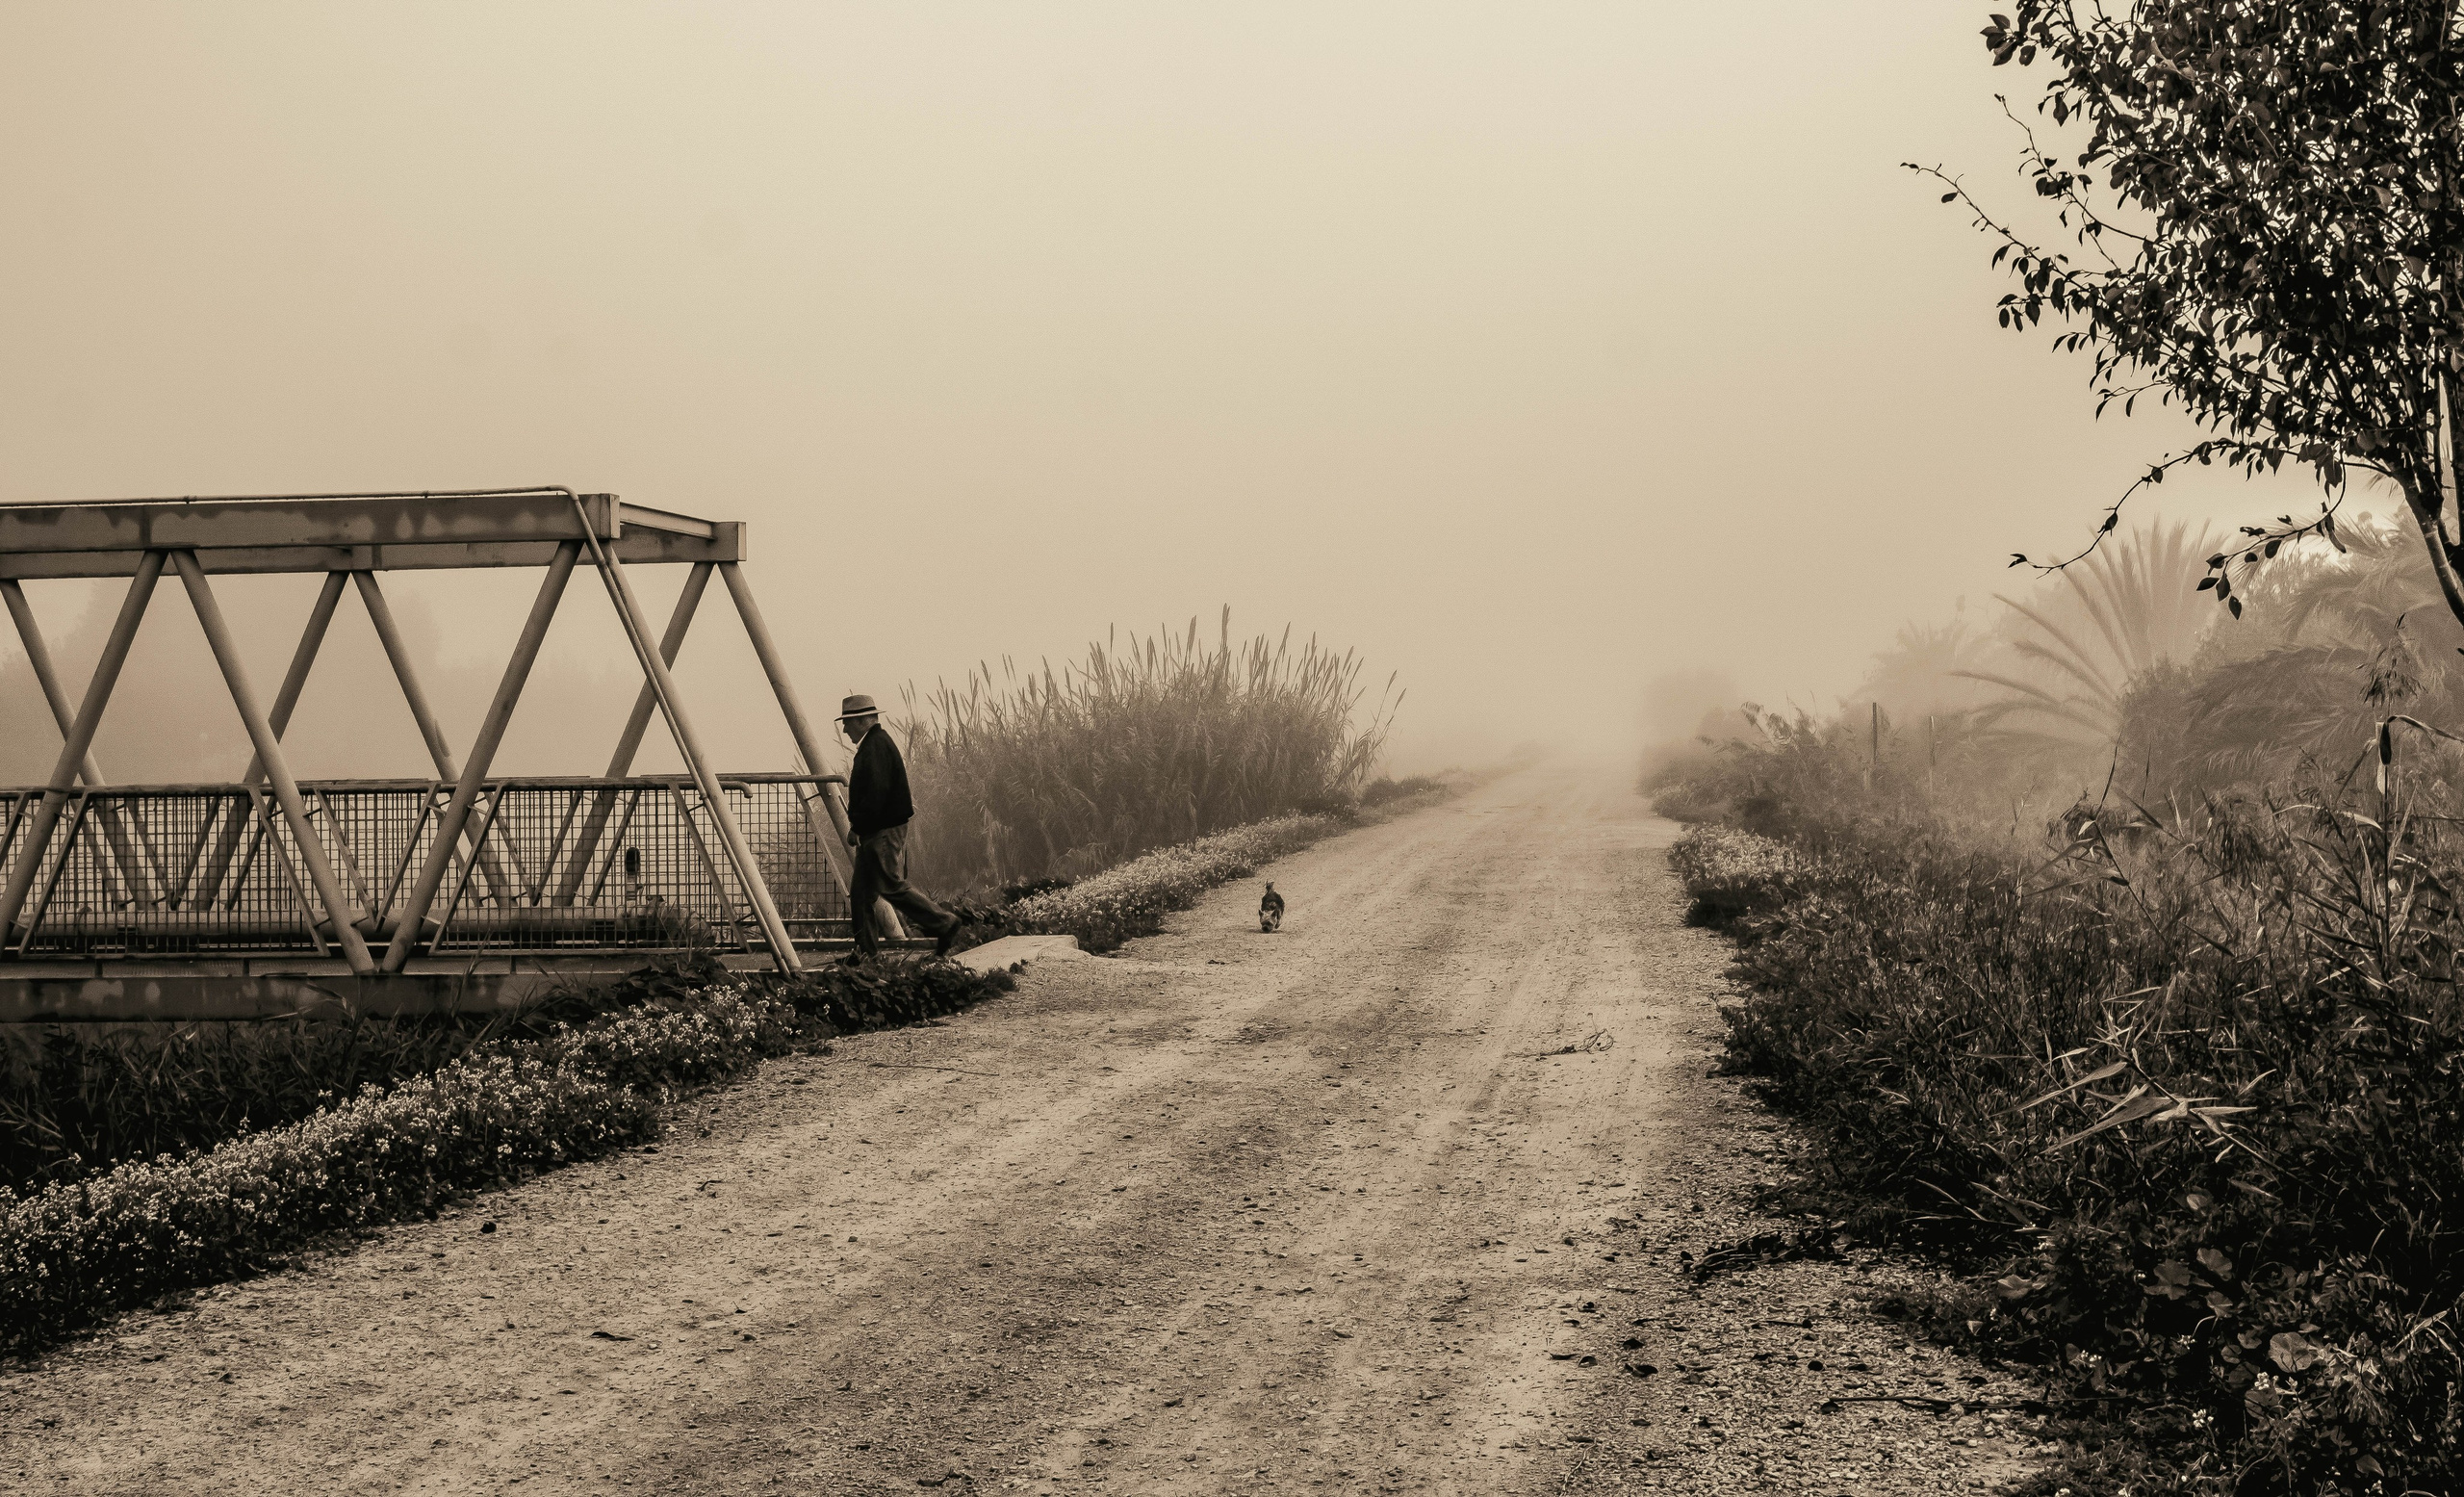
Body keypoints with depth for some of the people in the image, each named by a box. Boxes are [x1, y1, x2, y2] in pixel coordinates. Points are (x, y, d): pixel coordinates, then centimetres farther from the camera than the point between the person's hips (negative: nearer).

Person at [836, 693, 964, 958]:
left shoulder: (876, 746, -15)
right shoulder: (872, 744, 18)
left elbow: (875, 793, -23)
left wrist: (856, 827, -18)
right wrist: (857, 827, 17)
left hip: (883, 831, -11)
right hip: (873, 832, 11)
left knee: (892, 886, -9)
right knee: (861, 892, 9)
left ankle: (944, 924, -3)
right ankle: (866, 950, 11)